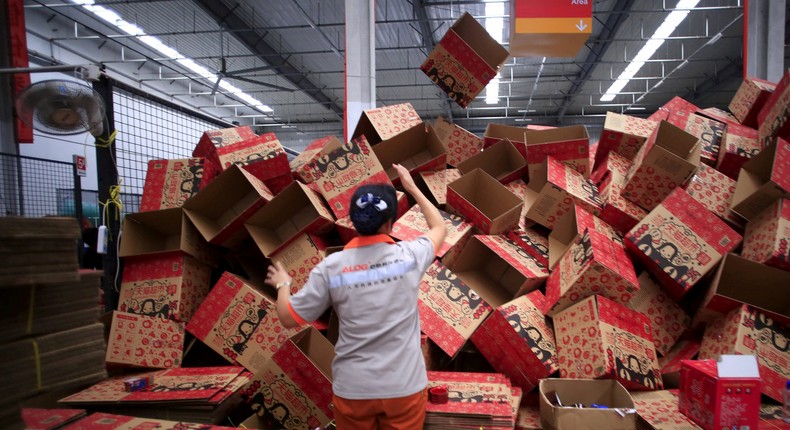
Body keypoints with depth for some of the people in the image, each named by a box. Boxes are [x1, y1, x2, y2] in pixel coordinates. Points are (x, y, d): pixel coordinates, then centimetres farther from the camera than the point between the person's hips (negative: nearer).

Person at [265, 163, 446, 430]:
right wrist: (412, 187, 22)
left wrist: (282, 284, 17)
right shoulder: (410, 255, -10)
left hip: (353, 389, 0)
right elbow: (440, 227, 13)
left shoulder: (331, 267, -13)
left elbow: (289, 318, -3)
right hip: (405, 386, 0)